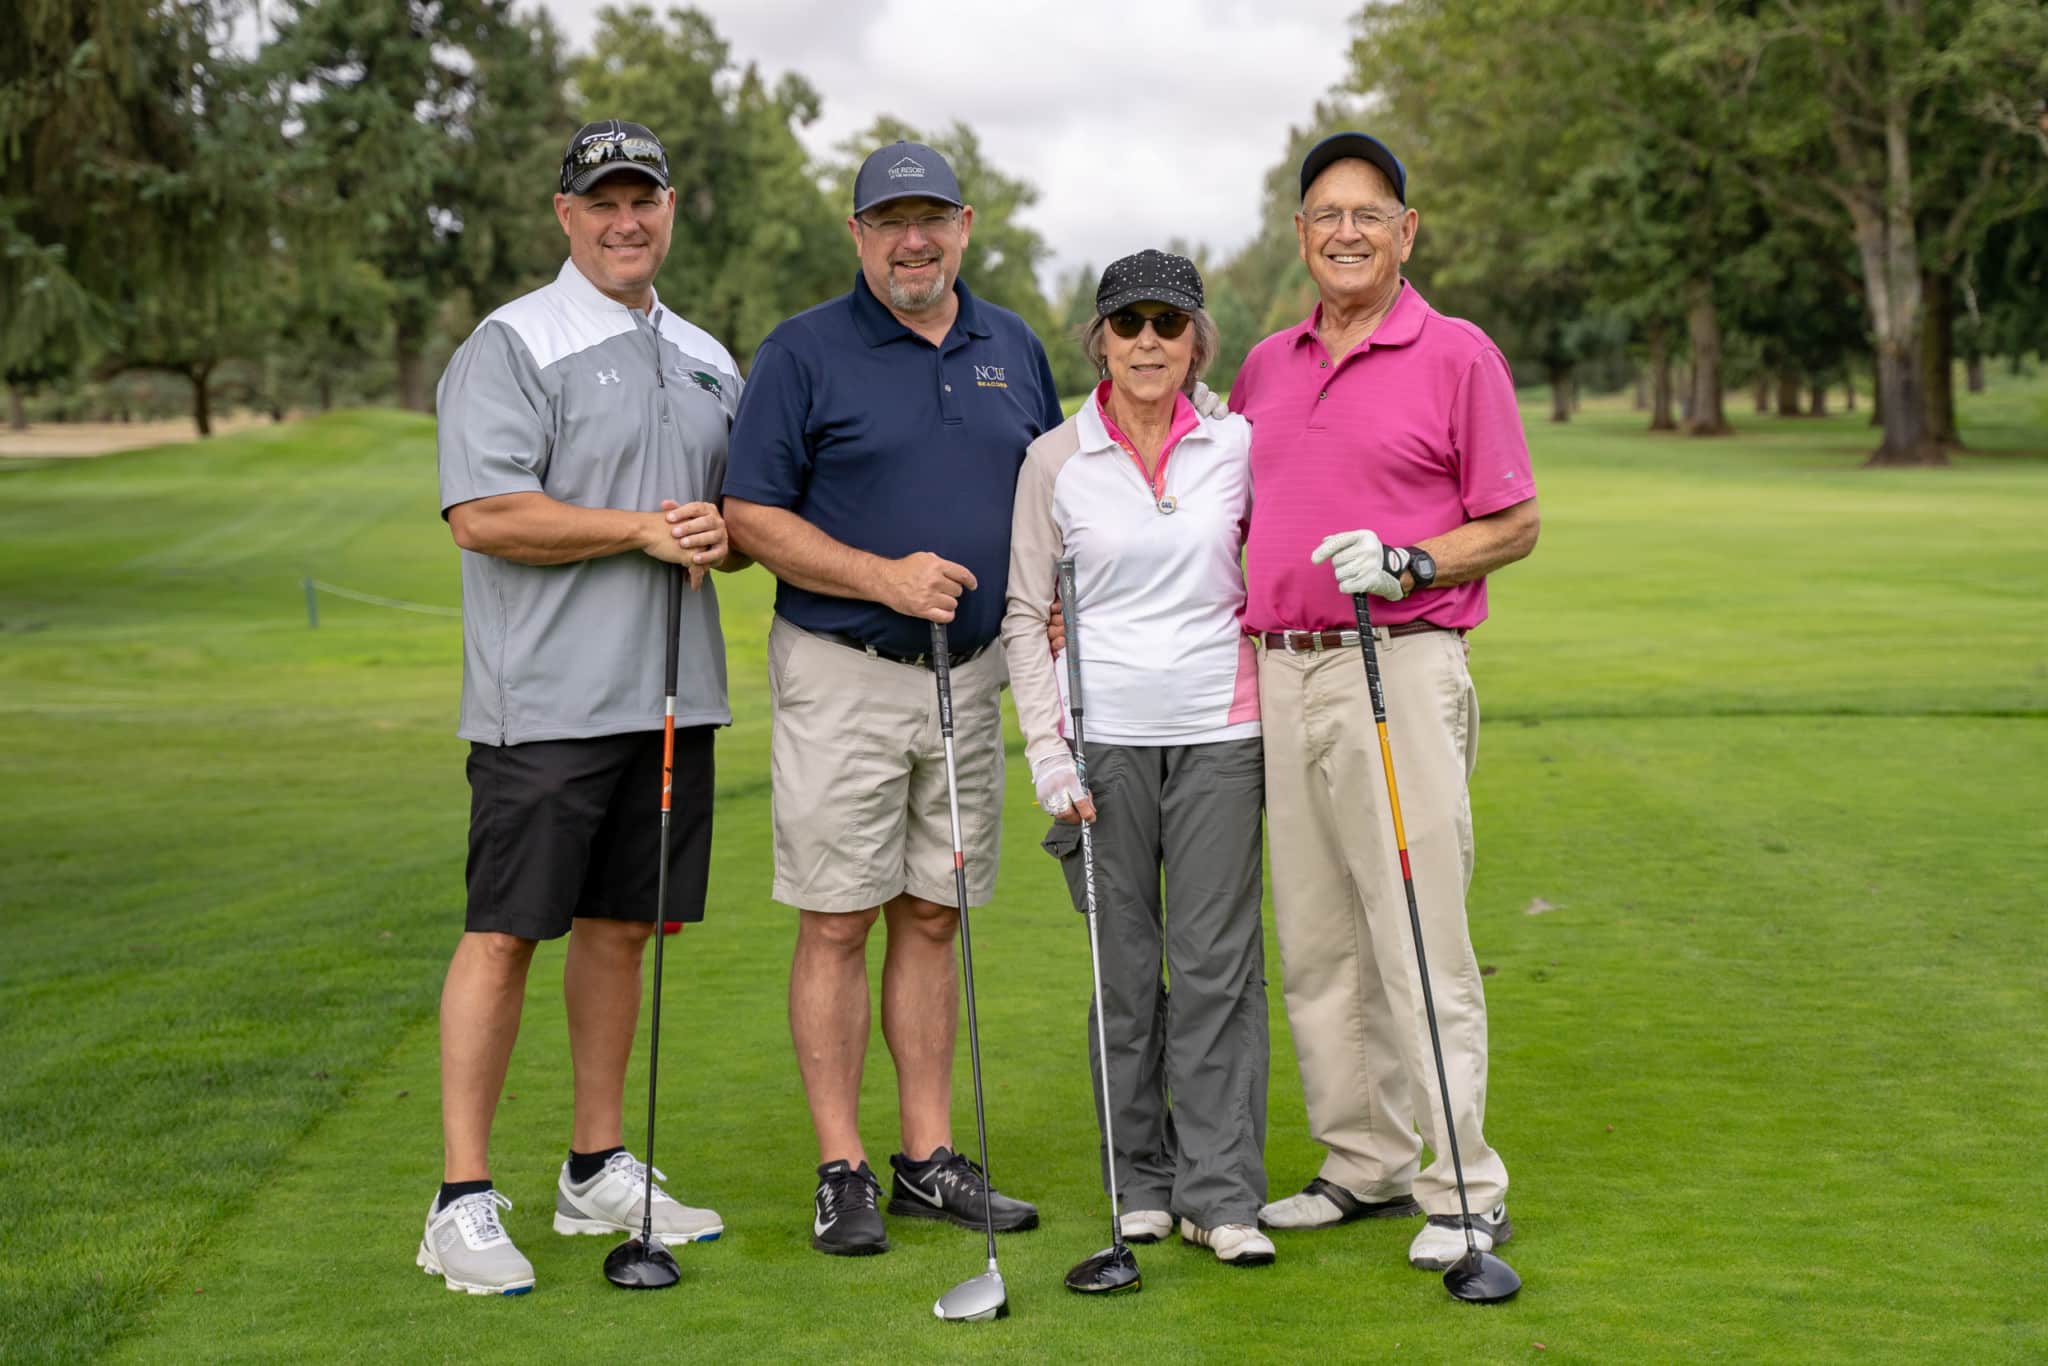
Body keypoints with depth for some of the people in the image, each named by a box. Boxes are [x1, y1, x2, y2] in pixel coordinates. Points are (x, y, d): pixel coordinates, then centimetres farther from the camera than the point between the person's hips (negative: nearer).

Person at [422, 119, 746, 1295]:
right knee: (505, 933, -5)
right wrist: (642, 530, -17)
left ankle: (600, 1173, 22)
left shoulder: (708, 361, 17)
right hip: (547, 699, -6)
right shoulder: (513, 345, -4)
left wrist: (722, 536, -1)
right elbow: (484, 515, -14)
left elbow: (747, 519, 23)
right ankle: (465, 1201, -1)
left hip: (672, 695, 6)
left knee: (622, 926, 11)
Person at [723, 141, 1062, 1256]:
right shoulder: (804, 351, -4)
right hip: (842, 673, -4)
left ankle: (930, 1160, 16)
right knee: (838, 923, -1)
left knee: (933, 918, 10)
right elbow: (750, 516, -8)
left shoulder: (1014, 348, 11)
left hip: (971, 673, 5)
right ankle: (842, 1171, 6)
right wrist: (886, 578, -18)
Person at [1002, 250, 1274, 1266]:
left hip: (1219, 732, 0)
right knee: (1125, 967, 4)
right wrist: (1047, 751, -4)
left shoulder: (1238, 447, 4)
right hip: (1105, 734, 0)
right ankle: (1141, 1180, 18)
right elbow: (1024, 613, 4)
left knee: (1217, 963, -2)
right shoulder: (1055, 459, 2)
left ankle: (1221, 1193, 5)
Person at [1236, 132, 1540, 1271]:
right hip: (1279, 675, 6)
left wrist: (1406, 564, -17)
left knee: (1421, 940, -7)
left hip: (1398, 672, -6)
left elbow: (1516, 524, -1)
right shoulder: (1265, 367, 16)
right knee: (1318, 945, 9)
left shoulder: (1458, 355, -1)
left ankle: (1466, 1192, 0)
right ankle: (1365, 1165, 20)